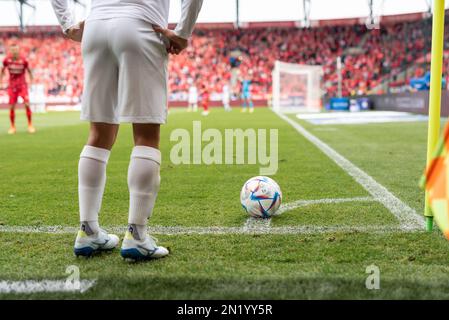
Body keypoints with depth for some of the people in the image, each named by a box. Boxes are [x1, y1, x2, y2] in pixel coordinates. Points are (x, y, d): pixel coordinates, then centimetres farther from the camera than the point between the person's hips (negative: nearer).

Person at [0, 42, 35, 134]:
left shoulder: (23, 60, -10)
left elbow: (28, 70, 5)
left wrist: (31, 81, 6)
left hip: (22, 85, -2)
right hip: (12, 85, 2)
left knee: (27, 104, -13)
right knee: (12, 107, 2)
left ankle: (30, 125, 0)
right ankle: (12, 127, 15)